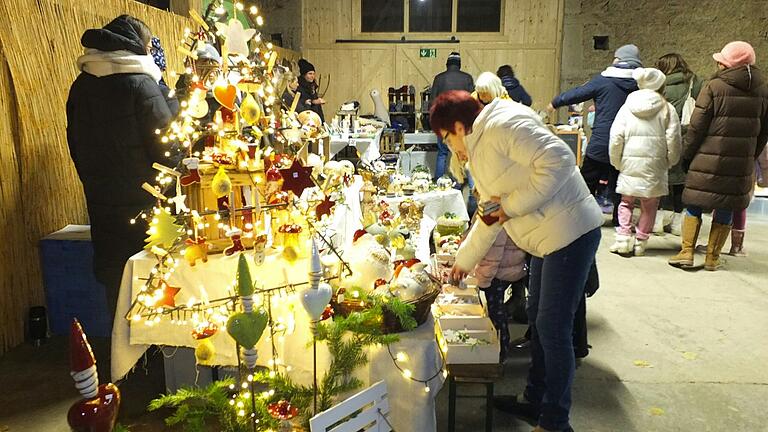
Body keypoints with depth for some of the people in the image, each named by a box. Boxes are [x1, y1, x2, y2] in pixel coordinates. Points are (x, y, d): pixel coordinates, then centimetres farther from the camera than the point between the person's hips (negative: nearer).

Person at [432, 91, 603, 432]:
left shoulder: (503, 126, -15)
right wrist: (463, 261, 29)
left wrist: (513, 205, -21)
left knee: (552, 328, -3)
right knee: (537, 318, 18)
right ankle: (535, 401, 35)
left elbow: (559, 161, -26)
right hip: (546, 238, 11)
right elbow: (490, 218, 24)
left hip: (570, 231, -11)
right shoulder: (479, 154, 16)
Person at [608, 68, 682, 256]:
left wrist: (616, 162, 7)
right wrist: (670, 161, 11)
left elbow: (616, 138, -3)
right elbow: (673, 140, -4)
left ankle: (624, 238, 4)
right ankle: (640, 242, 13)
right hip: (655, 166, -1)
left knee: (626, 202, 15)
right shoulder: (667, 109, -1)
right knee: (649, 205, 12)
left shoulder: (627, 107, 2)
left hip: (630, 164, 1)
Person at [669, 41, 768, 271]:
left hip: (708, 160, -4)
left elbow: (696, 127, -9)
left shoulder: (713, 87, -10)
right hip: (741, 163, 4)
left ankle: (687, 253, 6)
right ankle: (712, 257, 16)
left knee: (694, 206, 7)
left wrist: (687, 154, 1)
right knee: (726, 209, 11)